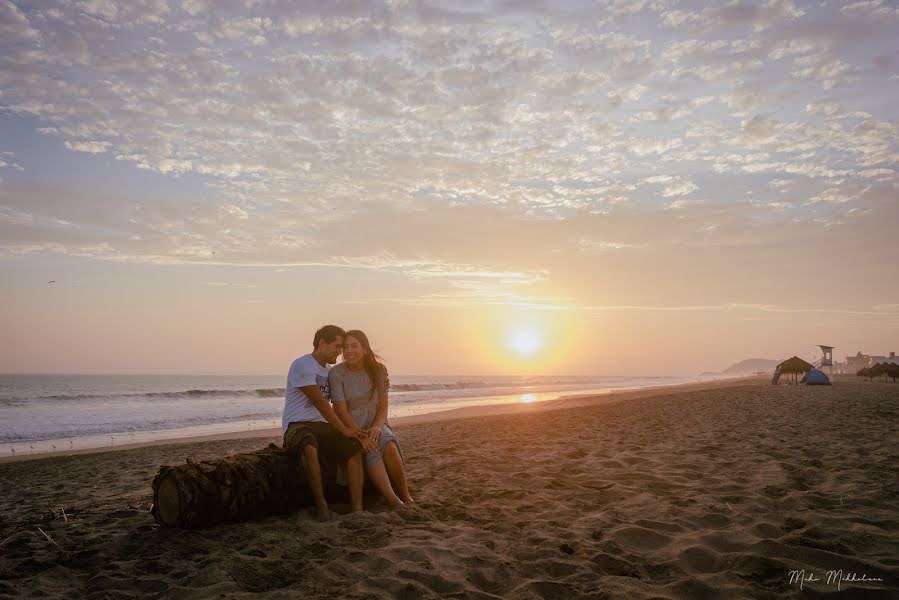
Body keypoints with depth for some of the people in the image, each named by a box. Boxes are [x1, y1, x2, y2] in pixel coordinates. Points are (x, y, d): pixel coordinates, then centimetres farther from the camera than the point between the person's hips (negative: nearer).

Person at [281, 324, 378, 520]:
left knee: (355, 449, -18)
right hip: (297, 425, -7)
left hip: (323, 425, 7)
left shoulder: (331, 372, 18)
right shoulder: (302, 365, -8)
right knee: (310, 449, -40)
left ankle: (357, 510, -21)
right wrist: (343, 430, -15)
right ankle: (321, 504, -24)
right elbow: (319, 402, -14)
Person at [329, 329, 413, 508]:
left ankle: (405, 496, -21)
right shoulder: (336, 373, -8)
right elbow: (341, 410, -13)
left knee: (389, 445, -30)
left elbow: (383, 406, 2)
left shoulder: (378, 370, 1)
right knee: (370, 450, -33)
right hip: (350, 427, -2)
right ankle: (393, 500, -39)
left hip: (374, 424, 2)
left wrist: (376, 426, -18)